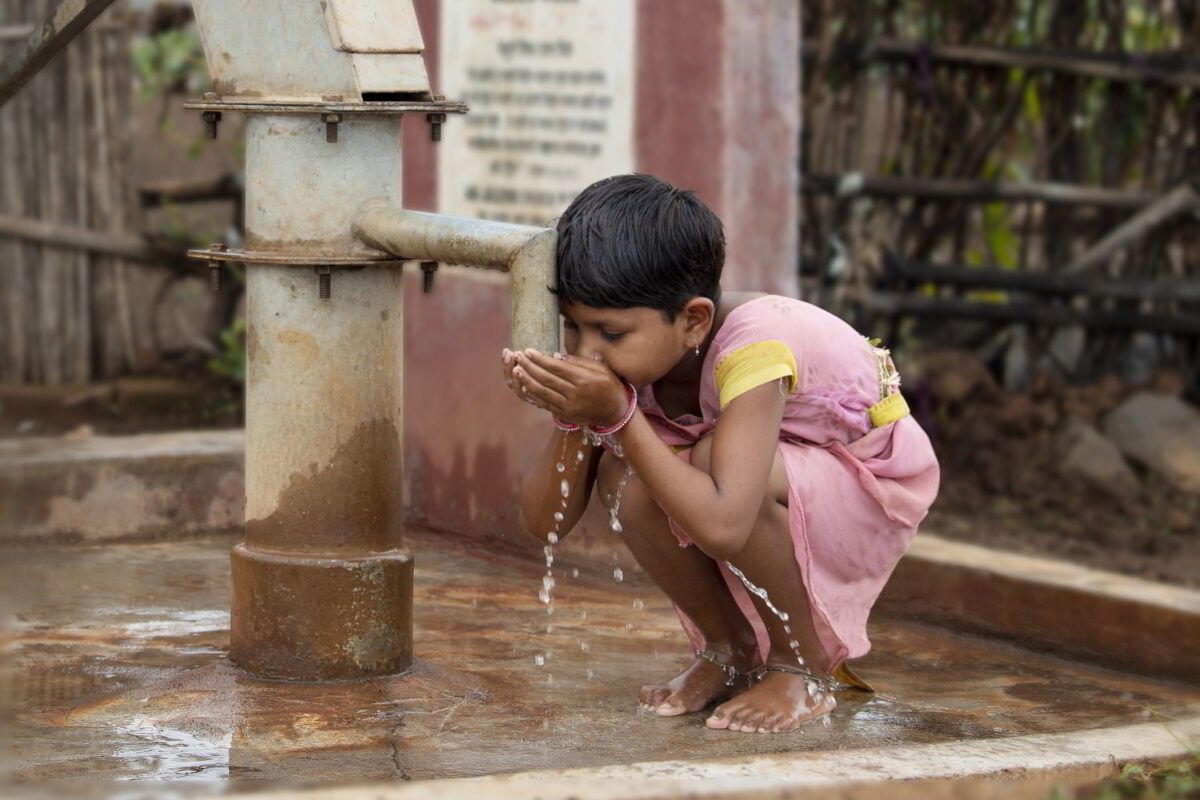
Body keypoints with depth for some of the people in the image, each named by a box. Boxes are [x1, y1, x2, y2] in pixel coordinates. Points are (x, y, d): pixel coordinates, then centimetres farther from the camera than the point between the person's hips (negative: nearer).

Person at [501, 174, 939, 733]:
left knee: (708, 464, -34)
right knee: (622, 478, -22)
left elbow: (722, 528, -46)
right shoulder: (626, 356, -15)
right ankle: (731, 650, 2)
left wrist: (617, 414, -44)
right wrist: (571, 418, -32)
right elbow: (546, 523, -15)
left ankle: (806, 670, -12)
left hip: (874, 493, -6)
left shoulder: (752, 344, -34)